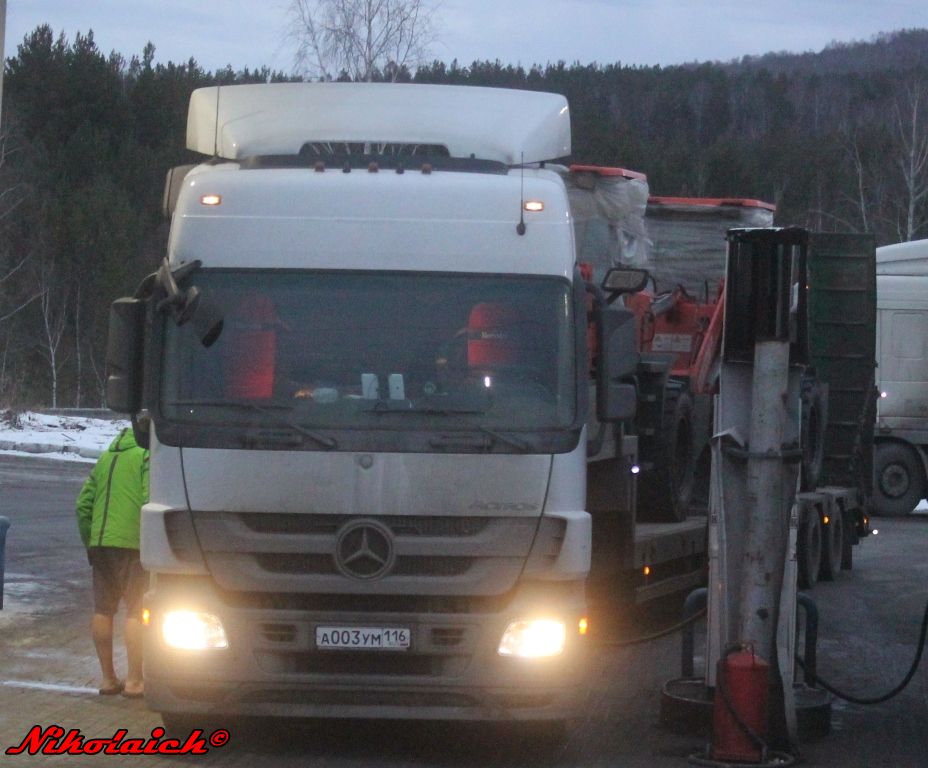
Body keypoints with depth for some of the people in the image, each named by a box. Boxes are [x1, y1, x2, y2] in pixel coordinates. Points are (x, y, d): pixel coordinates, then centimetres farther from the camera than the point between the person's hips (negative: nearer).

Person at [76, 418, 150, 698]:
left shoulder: (106, 457, 21)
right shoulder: (148, 456, -1)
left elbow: (83, 504, 20)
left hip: (99, 543, 7)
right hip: (132, 543, -7)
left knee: (102, 610, 11)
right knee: (137, 612, -3)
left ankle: (108, 678, 17)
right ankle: (134, 681, -5)